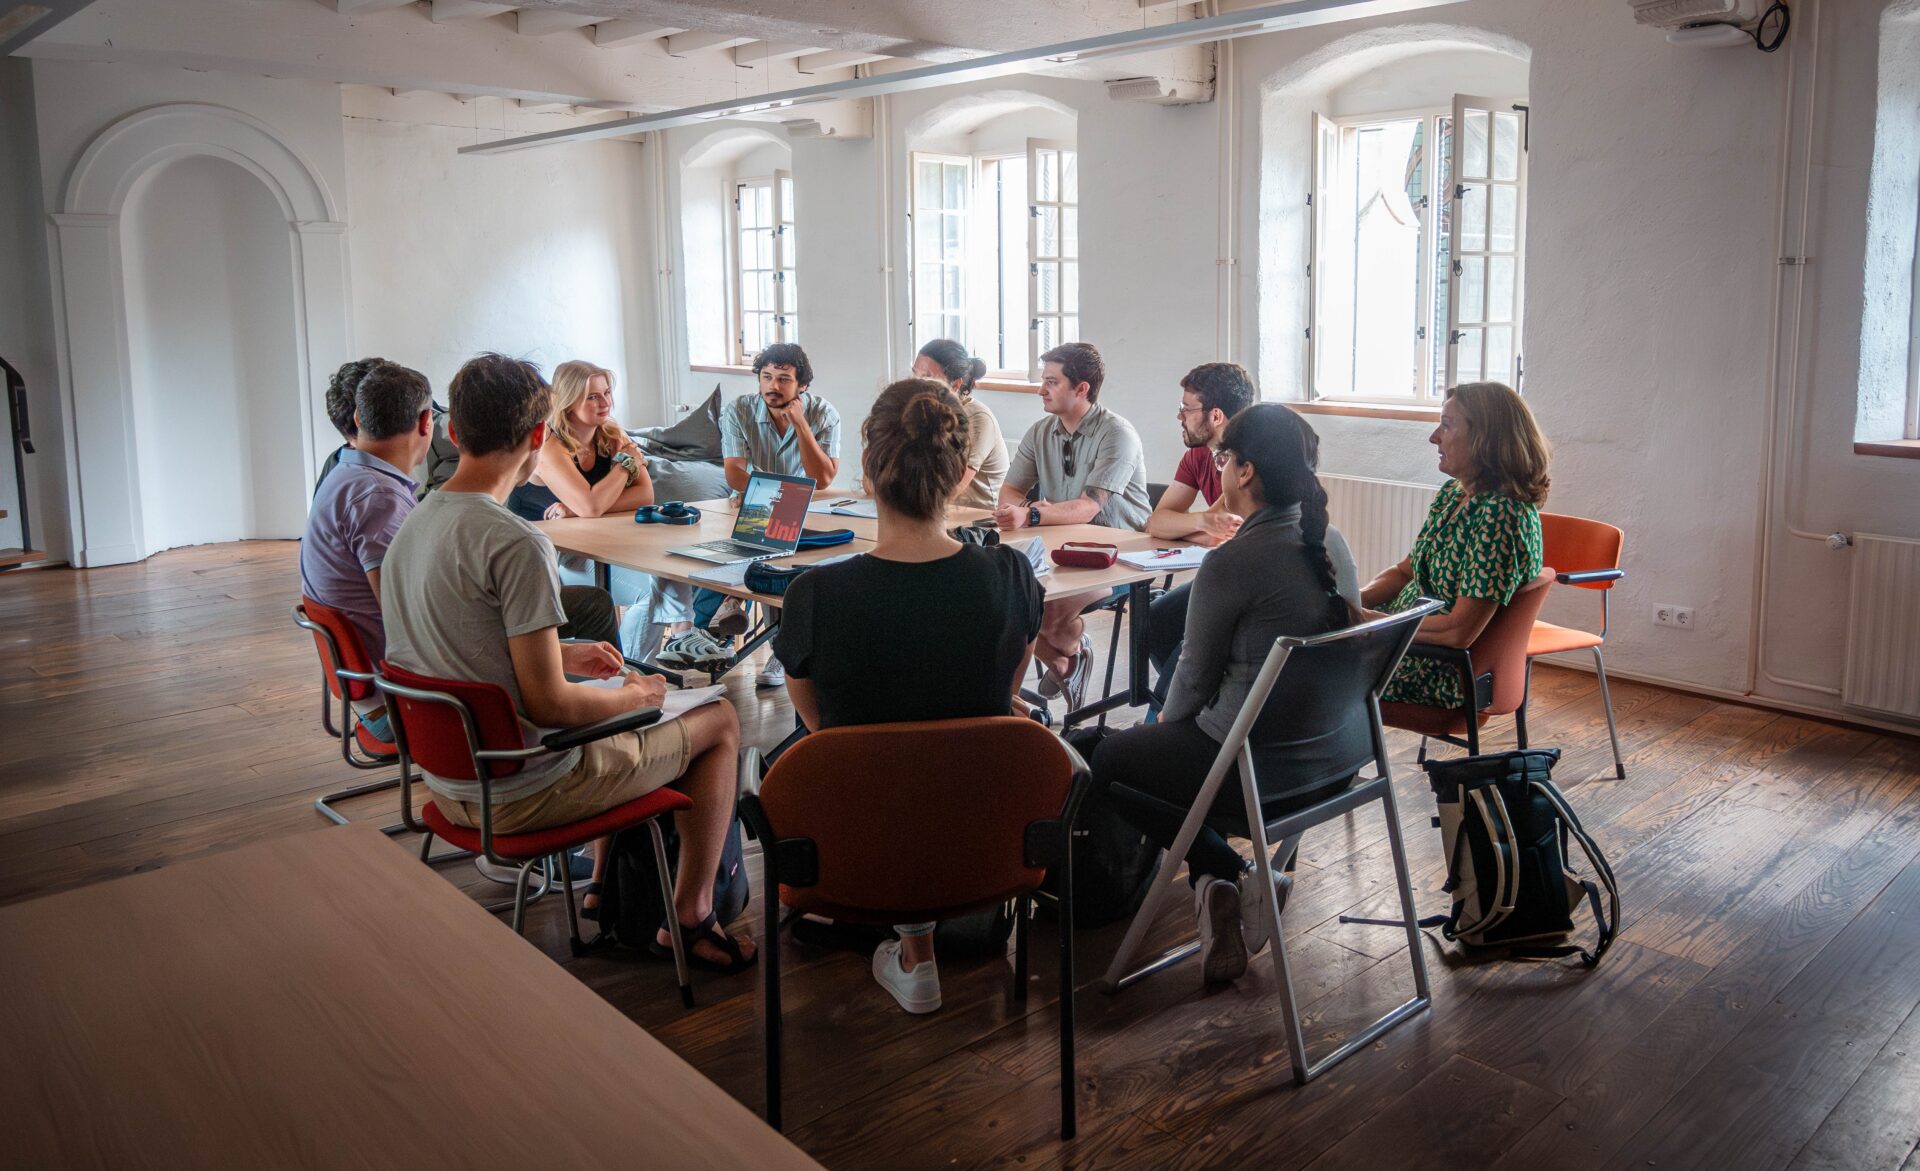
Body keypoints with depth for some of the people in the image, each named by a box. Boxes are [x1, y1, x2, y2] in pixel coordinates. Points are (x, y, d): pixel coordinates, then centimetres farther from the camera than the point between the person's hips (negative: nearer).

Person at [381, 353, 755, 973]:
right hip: (518, 794, -9)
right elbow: (548, 703, -24)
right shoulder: (516, 544, -26)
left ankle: (607, 882, 38)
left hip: (447, 777, 9)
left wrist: (561, 654, 15)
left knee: (617, 704, 32)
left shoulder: (411, 526, 2)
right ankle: (690, 917, 15)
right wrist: (633, 695, -6)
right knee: (721, 719, 8)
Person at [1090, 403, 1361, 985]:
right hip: (1340, 755, 8)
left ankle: (1228, 875, 7)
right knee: (1179, 735, 31)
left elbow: (1196, 674, -10)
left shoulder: (1230, 564, -22)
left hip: (1268, 770, -8)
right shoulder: (1331, 542, 3)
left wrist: (1166, 719, 14)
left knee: (1109, 759, 14)